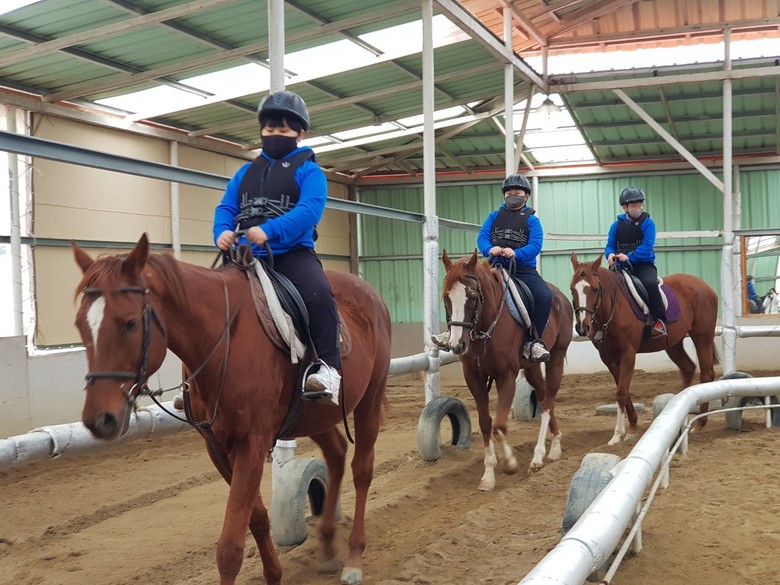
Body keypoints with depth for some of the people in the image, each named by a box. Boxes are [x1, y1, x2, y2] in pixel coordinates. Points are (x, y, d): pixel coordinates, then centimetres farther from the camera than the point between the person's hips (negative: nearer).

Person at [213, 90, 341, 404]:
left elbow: (310, 210, -15)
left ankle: (327, 367, -28)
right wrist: (223, 231, -13)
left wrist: (269, 231, -30)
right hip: (247, 256, 6)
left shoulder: (308, 171, 3)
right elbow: (225, 207, 11)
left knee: (317, 293, -33)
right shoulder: (246, 172, 19)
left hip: (293, 254, -6)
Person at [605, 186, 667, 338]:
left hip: (644, 264, -4)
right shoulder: (616, 225, 12)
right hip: (621, 267, 4)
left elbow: (647, 247, -12)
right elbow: (609, 246, 11)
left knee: (650, 283, -34)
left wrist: (629, 257, -25)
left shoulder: (647, 223, 0)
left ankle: (660, 321, -22)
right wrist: (610, 254, -14)